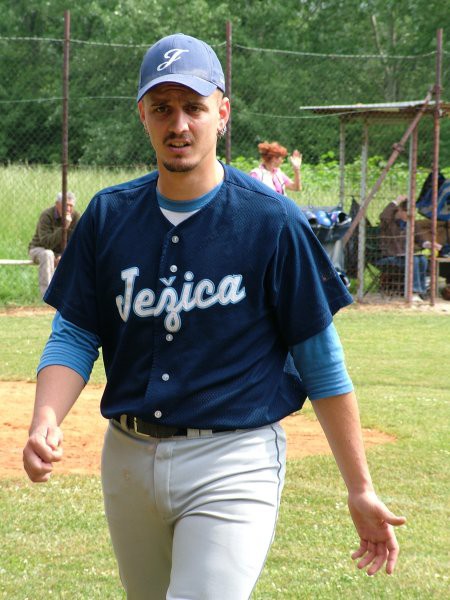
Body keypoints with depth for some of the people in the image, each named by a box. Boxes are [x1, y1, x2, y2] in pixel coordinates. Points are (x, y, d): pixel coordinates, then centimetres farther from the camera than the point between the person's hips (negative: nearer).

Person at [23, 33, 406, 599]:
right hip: (128, 460, 5)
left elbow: (320, 359, -3)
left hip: (232, 464, -4)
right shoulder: (108, 216, 4)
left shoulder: (272, 221, -6)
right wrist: (45, 421, -15)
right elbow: (73, 335, 6)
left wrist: (360, 490, -4)